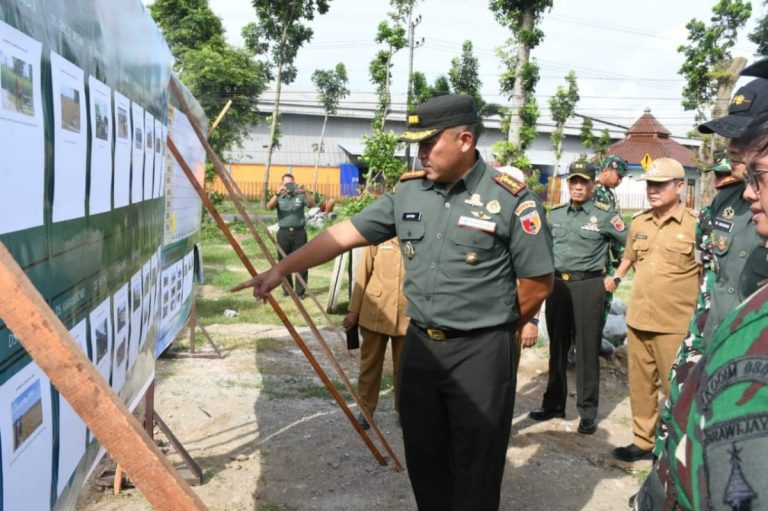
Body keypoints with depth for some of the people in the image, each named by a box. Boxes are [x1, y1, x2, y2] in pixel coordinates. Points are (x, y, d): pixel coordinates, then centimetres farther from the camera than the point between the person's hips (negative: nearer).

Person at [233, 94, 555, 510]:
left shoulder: (512, 198, -12)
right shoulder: (408, 192, 2)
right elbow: (344, 234, 3)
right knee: (423, 454, 18)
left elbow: (538, 282, -7)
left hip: (481, 351, -5)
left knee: (476, 464, 9)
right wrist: (282, 269, -1)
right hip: (419, 345, 5)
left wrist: (495, 329, 3)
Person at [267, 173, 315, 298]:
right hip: (284, 233, 1)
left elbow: (312, 204, -8)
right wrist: (278, 193, -26)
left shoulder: (300, 196, 6)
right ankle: (287, 288, 22)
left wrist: (306, 192, -26)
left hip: (299, 232, -1)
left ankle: (300, 291, 4)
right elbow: (269, 206, -10)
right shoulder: (279, 197, 7)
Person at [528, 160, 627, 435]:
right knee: (557, 347, 12)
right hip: (557, 285, 5)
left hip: (588, 286, -4)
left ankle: (588, 411, 11)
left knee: (587, 350, 1)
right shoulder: (554, 214, 9)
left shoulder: (605, 215, -4)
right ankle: (553, 403, 24)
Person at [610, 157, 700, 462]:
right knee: (640, 385, 16)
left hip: (675, 324, -5)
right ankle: (643, 441, 31)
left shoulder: (696, 225, -10)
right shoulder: (638, 223, 6)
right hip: (637, 320, 6)